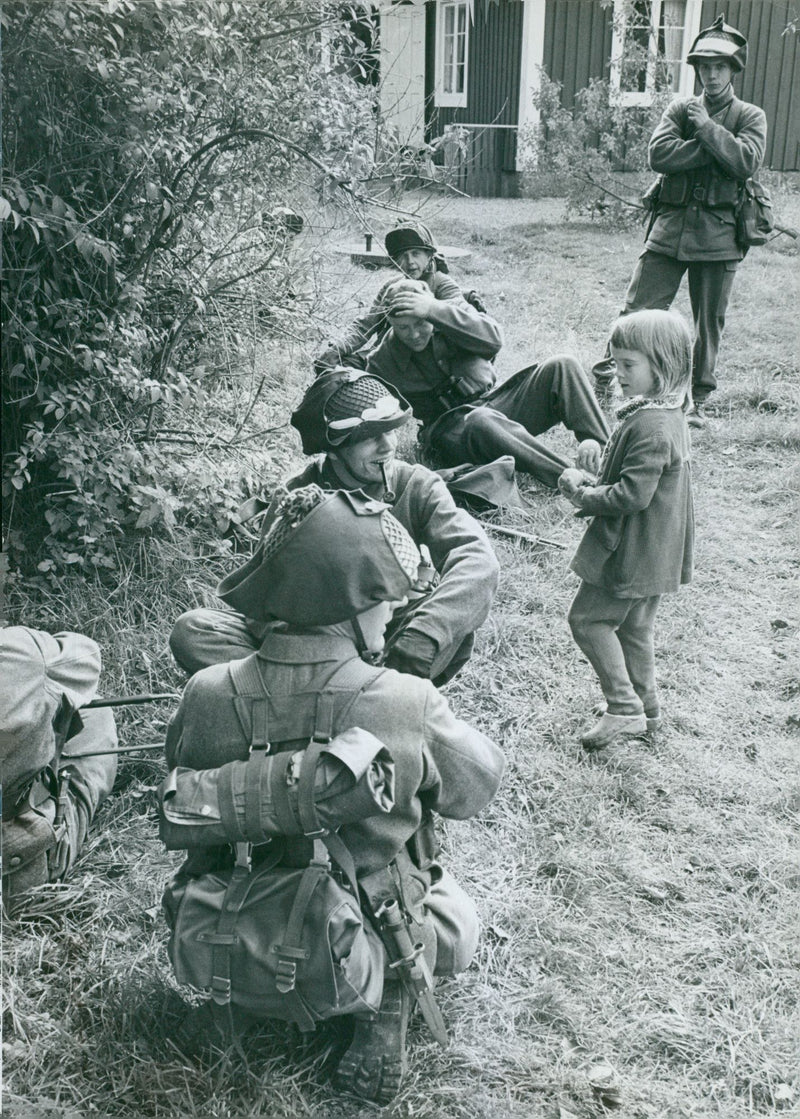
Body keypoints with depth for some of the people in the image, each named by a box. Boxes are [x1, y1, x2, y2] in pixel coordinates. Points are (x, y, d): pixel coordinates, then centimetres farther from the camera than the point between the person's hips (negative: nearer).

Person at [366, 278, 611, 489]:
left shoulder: (453, 313, 4)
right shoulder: (382, 363, 2)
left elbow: (494, 339, -16)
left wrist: (436, 310, -22)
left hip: (497, 405, 4)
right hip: (452, 429, -4)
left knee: (561, 366, -14)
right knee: (482, 422, -41)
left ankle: (600, 450, -26)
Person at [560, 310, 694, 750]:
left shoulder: (650, 427, -26)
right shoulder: (666, 414, 8)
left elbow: (632, 496, -28)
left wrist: (584, 495, -15)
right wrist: (591, 483, 2)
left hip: (631, 552, -10)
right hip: (652, 554, 10)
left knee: (588, 618, 0)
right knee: (632, 627, 20)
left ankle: (624, 708, 4)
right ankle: (646, 708, 32)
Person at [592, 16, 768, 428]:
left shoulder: (750, 116, 7)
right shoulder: (680, 108, 11)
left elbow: (746, 161, -13)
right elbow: (658, 154, -7)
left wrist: (706, 126, -9)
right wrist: (714, 148, -10)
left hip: (719, 235, 0)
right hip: (670, 226, 1)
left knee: (709, 324, 6)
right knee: (638, 309, -1)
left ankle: (697, 400, 17)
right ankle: (604, 378, 12)